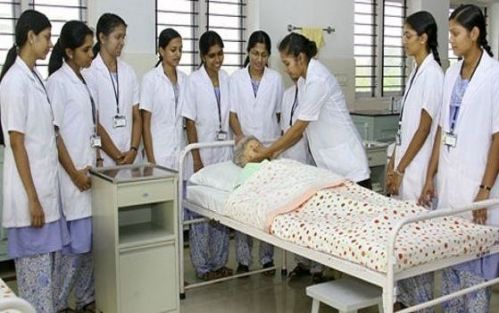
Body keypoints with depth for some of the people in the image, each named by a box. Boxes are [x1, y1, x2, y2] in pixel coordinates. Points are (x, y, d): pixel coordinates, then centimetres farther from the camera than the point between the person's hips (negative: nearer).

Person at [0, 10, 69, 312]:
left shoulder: (35, 77, 11)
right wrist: (32, 198, -17)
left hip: (45, 187, 9)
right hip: (31, 191, -9)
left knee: (46, 261, 16)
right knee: (35, 263, 1)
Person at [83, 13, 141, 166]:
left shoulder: (128, 71, 8)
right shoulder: (90, 72, -6)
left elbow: (137, 116, 8)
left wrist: (133, 150, -5)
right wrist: (117, 157, -9)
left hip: (131, 156, 4)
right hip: (104, 159, -4)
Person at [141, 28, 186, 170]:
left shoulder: (184, 79, 8)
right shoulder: (150, 79, -5)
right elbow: (145, 123, -6)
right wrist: (150, 159, -10)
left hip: (181, 152, 4)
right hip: (159, 153, -4)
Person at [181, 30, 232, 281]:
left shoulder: (227, 79, 7)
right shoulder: (194, 81, -7)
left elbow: (231, 113, 11)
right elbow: (190, 122, -9)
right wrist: (196, 159, -12)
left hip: (224, 152, 5)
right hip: (203, 153, -5)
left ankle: (219, 262, 23)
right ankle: (202, 266, 14)